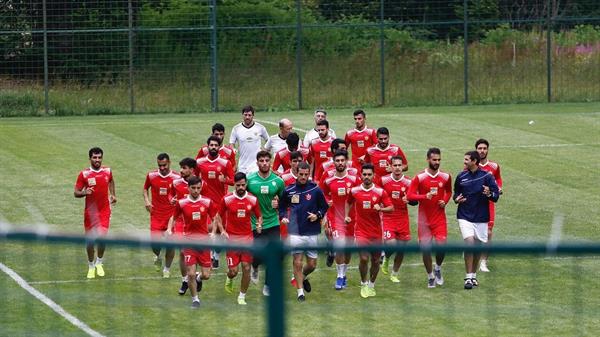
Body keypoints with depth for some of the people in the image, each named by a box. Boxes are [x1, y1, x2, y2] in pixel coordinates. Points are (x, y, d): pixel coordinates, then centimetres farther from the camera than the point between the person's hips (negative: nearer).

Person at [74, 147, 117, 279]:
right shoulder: (84, 174, -8)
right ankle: (91, 266, 23)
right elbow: (76, 193, -6)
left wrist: (113, 194, 16)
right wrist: (84, 193, -26)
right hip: (90, 212, -1)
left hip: (104, 210, 1)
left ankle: (99, 263, 14)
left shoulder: (107, 171, 1)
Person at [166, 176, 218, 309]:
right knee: (191, 274, -7)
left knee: (206, 275, 1)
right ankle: (195, 299, 14)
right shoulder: (181, 203, -3)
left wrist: (213, 232, -6)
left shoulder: (207, 202, -2)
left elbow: (214, 218, 9)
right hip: (189, 241, -1)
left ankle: (199, 279, 39)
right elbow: (173, 218, 10)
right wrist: (169, 229, -8)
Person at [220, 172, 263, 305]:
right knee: (233, 270, -4)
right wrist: (222, 230, -5)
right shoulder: (227, 199, -4)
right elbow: (219, 216, 8)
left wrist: (259, 225, -10)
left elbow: (259, 216, 11)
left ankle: (242, 296, 10)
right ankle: (229, 279, 34)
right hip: (232, 238, -1)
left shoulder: (253, 199, 0)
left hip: (247, 237, 1)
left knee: (246, 268, -4)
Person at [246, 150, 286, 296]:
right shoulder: (249, 180, -7)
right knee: (259, 256, 1)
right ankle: (255, 267, 39)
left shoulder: (278, 181, -2)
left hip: (273, 223, 1)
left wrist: (278, 204, -8)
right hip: (255, 224, -1)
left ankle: (268, 286, 12)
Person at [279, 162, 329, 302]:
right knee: (297, 263, -4)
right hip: (295, 232, -1)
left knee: (312, 264, 7)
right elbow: (282, 206, 15)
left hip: (312, 232, 1)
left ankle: (303, 277, 38)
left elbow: (324, 207, 10)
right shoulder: (288, 191, 2)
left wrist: (317, 215, -8)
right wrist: (283, 217, -4)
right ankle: (300, 291, 8)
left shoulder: (316, 190, -1)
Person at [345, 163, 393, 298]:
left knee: (375, 260, 7)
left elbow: (391, 208, -4)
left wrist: (381, 209, -23)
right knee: (364, 258, -13)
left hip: (376, 232, 1)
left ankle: (371, 285, 28)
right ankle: (364, 283, 9)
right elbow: (348, 202, 21)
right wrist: (346, 215, 10)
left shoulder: (380, 192, -3)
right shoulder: (354, 191, 0)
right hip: (361, 231, -1)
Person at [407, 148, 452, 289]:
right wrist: (425, 196, -26)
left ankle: (438, 269, 21)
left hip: (440, 217, 1)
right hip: (424, 218, -1)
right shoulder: (419, 177, -8)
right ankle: (430, 276, 18)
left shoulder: (445, 177, 1)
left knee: (442, 245, -10)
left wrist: (445, 201, -1)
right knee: (425, 247, 1)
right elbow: (410, 195, -11)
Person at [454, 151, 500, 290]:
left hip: (481, 218, 1)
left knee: (478, 247, 9)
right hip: (465, 216, -1)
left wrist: (489, 194, -25)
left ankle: (473, 276, 26)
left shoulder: (487, 176, -5)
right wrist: (456, 199, -6)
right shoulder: (461, 177, 2)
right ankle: (468, 277, -13)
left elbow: (496, 196, -4)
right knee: (469, 243, -17)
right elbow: (456, 193, 16)